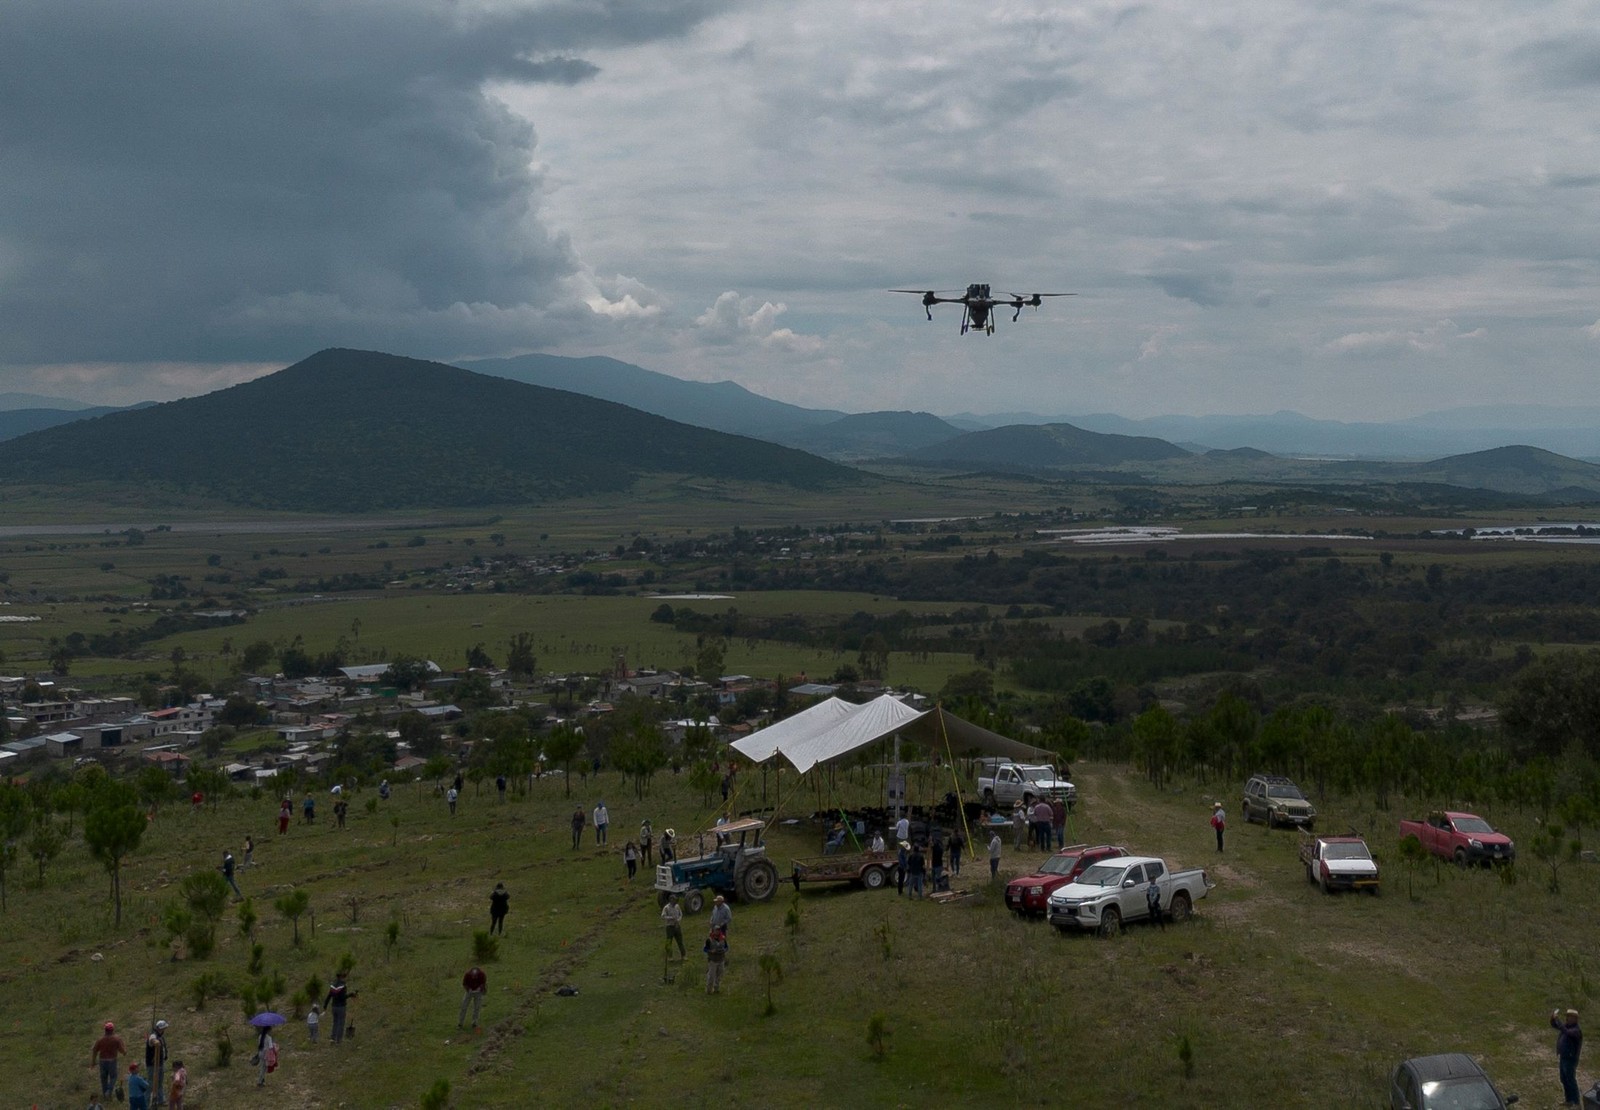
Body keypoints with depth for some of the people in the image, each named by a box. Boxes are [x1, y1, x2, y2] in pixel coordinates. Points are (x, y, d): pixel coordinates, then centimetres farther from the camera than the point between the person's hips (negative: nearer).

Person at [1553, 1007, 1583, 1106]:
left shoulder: (1576, 1030, -23)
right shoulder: (1566, 1025, 4)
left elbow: (1566, 1032, -42)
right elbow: (1553, 1025, 12)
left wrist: (1557, 1019, -41)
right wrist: (1552, 1017, -10)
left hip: (1570, 1059, -9)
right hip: (1562, 1057, 9)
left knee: (1570, 1080, 1)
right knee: (1564, 1080, 15)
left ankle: (1575, 1101, 12)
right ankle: (1569, 1100, 26)